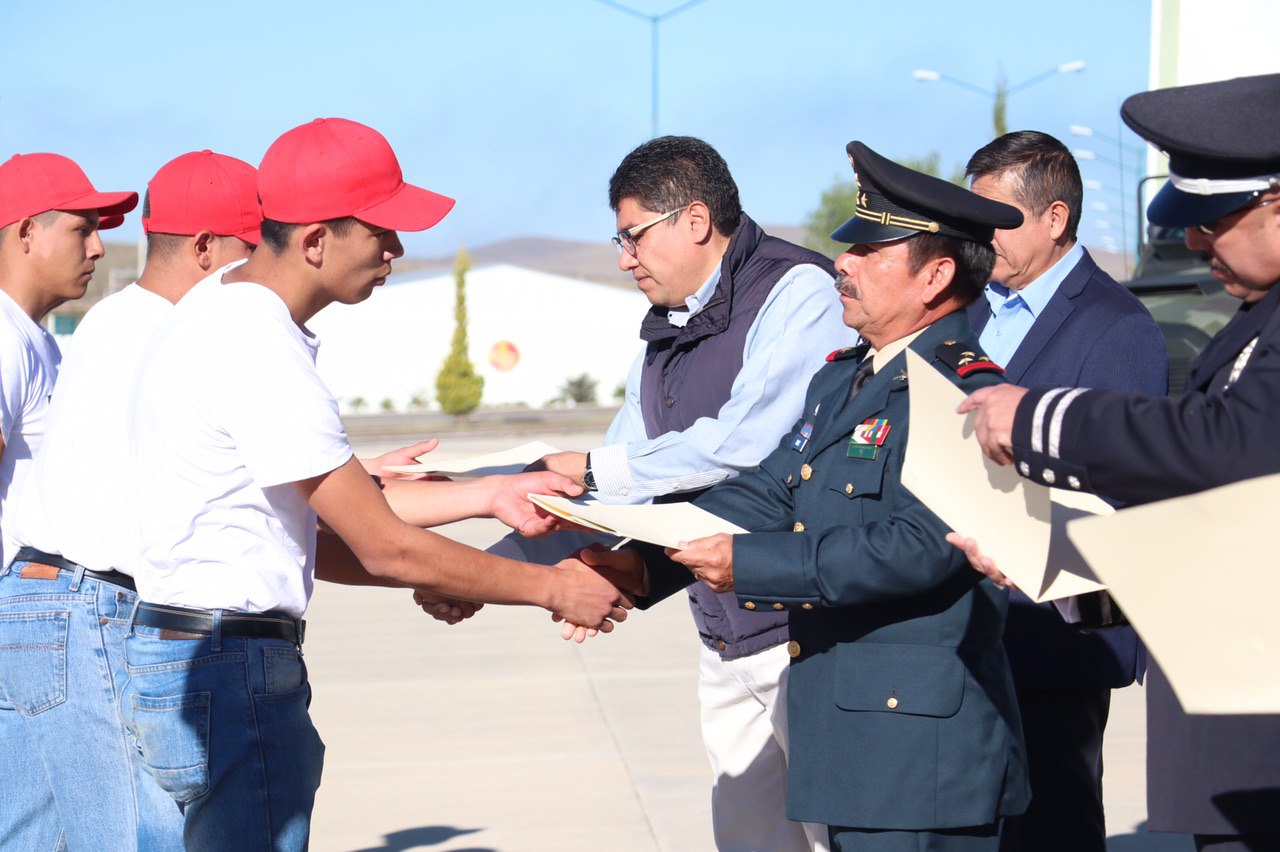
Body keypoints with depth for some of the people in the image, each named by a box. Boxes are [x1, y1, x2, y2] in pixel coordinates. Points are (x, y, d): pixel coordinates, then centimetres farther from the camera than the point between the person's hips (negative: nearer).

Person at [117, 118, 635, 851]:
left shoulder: (228, 301, 11)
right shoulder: (262, 359, -21)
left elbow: (335, 515, 17)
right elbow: (387, 549, -17)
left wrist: (488, 496, 14)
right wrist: (553, 588, -6)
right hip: (228, 673, -11)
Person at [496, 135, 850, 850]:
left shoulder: (797, 293, -10)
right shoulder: (666, 335, 17)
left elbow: (748, 442, -22)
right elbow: (614, 493, 20)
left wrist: (592, 469, -12)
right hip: (726, 643, 8)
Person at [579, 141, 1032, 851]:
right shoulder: (840, 377, 16)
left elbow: (917, 547, -25)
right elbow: (764, 493, 13)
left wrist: (751, 565, -21)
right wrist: (643, 564, 0)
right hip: (843, 730, 9)